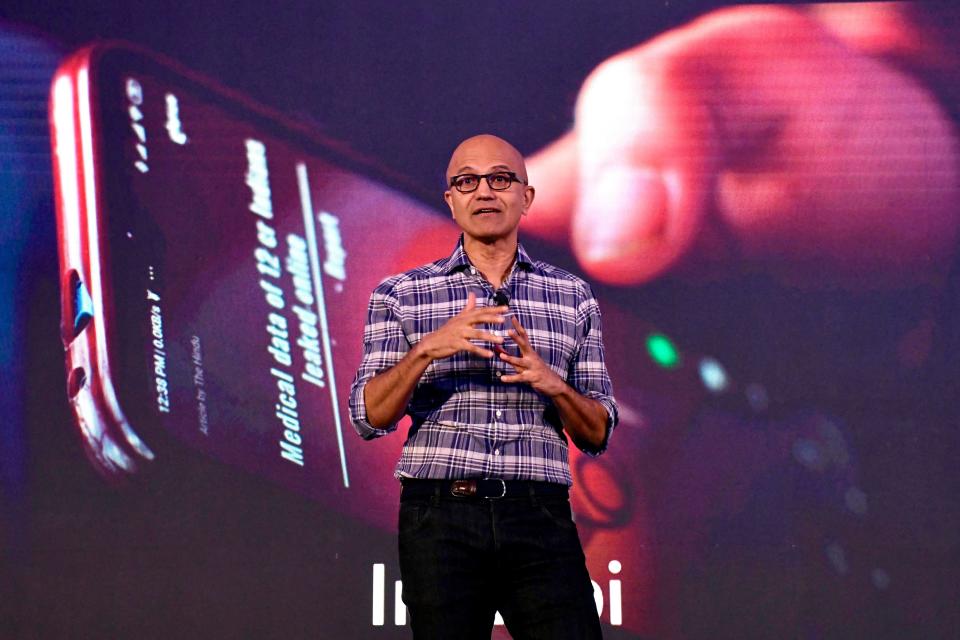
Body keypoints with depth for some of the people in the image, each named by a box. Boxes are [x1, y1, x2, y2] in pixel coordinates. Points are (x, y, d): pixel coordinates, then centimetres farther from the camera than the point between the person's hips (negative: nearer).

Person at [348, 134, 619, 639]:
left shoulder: (573, 297, 13)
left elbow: (597, 435, 12)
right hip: (441, 520, -1)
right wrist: (427, 350, -16)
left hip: (541, 521, 1)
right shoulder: (401, 294, 9)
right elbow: (368, 418, 0)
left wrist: (553, 384, -9)